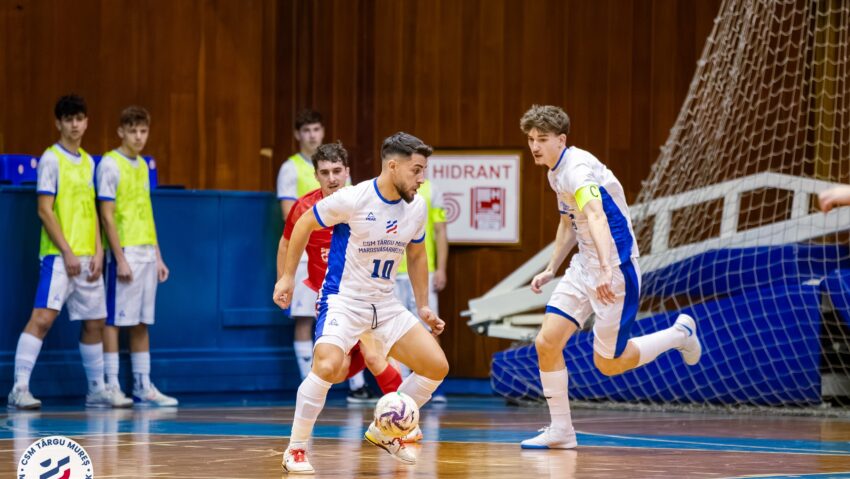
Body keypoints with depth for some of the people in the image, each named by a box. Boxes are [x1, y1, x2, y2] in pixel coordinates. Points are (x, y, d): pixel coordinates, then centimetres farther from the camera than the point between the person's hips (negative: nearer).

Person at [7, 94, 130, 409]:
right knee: (43, 316, -17)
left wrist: (98, 252, 6)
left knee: (94, 323, 11)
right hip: (59, 256, -7)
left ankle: (96, 390, 21)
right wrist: (67, 252, -16)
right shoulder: (51, 159, -6)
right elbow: (44, 210, -11)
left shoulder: (88, 162, 16)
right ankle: (19, 389, -18)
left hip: (88, 258, 7)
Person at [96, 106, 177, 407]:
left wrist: (158, 256, 14)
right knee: (114, 320, -4)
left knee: (141, 323, 9)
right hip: (124, 251, -7)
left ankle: (143, 386, 11)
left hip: (147, 254, 7)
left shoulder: (142, 166, 15)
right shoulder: (110, 164, -7)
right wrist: (120, 258, -15)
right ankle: (111, 386, -2)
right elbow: (107, 216, -11)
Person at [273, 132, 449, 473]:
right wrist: (287, 277, -4)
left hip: (385, 304, 7)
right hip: (343, 300, -6)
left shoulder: (416, 207, 0)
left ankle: (384, 432, 19)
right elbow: (304, 225, -4)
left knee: (437, 367, 0)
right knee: (329, 366, -32)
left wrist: (423, 307, 15)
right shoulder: (353, 199, -18)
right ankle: (296, 449, -14)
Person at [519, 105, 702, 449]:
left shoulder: (577, 168, -22)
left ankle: (679, 334, 21)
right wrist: (551, 270, 24)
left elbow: (596, 216, -37)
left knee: (608, 364, 0)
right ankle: (560, 431, 3)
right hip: (584, 267, 9)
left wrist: (606, 269, -49)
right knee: (547, 342, -5)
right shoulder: (557, 172, 10)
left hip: (615, 268, -9)